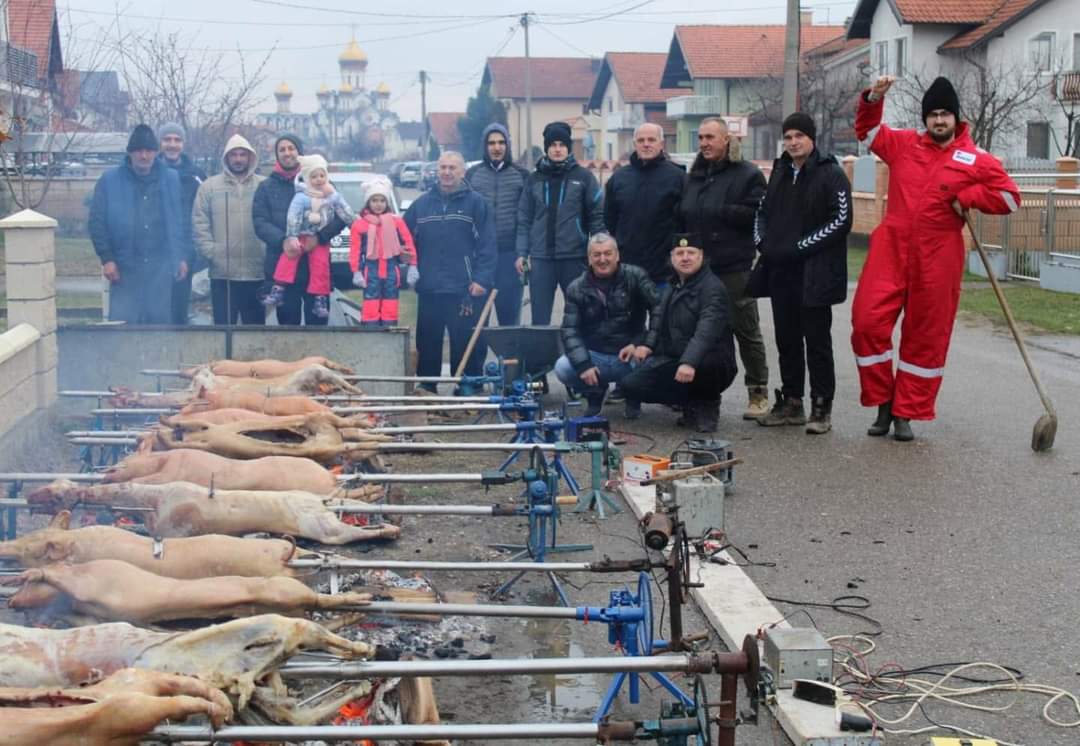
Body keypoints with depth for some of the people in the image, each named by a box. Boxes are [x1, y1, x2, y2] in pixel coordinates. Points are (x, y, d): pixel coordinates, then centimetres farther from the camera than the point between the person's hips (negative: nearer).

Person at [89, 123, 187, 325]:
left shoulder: (171, 179, 7)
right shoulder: (110, 180, 0)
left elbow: (179, 221, 10)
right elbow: (97, 222, -1)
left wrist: (181, 257, 6)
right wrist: (106, 259, -8)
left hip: (160, 268, 2)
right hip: (124, 268, -2)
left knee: (159, 323, 7)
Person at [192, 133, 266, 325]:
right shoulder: (210, 186, 6)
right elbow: (199, 223, 2)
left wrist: (270, 251, -6)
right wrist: (210, 252, -8)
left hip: (257, 272, 0)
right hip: (222, 272, 0)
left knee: (256, 325, 9)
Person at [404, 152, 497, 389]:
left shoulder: (476, 204, 1)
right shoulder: (421, 204, 12)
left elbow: (488, 245, -5)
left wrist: (482, 279, -13)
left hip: (465, 291, -3)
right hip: (428, 290, 3)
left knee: (467, 346, -1)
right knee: (427, 346, 10)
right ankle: (426, 390, 20)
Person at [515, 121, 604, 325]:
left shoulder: (583, 177, 2)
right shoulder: (535, 179, 9)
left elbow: (597, 215, 1)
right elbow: (524, 219, 10)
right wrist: (522, 253, 2)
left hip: (575, 257, -2)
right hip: (540, 258, 2)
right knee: (539, 317, 3)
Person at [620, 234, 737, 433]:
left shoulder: (712, 288, -17)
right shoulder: (672, 286, 14)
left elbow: (707, 329, -32)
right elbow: (659, 318, 16)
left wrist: (689, 362, -47)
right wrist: (648, 345, -5)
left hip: (711, 366, -8)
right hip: (673, 361, 8)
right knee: (630, 384, -9)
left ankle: (708, 403, -7)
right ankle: (693, 402, 6)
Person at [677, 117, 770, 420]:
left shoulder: (747, 174, -4)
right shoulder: (694, 176, 16)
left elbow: (756, 214, -15)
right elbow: (682, 218, 20)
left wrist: (719, 210, -16)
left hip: (734, 267, -6)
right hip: (698, 267, 6)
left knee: (746, 331, 0)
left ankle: (758, 393, 8)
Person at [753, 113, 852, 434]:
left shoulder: (831, 174, -6)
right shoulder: (780, 172, 16)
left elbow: (841, 220, -13)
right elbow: (763, 211, 24)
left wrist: (801, 247, -15)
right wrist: (762, 242, 4)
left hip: (814, 274, -6)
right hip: (780, 272, 7)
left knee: (817, 341, -1)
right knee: (787, 339, 11)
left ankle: (821, 408, 6)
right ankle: (791, 403, 20)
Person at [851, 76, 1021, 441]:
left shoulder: (976, 160, 4)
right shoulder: (903, 144, 10)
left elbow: (1010, 197, 4)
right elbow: (867, 129, 19)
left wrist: (966, 197, -4)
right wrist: (873, 99, 1)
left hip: (937, 259, -1)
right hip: (891, 250, 1)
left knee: (926, 337, 4)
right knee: (867, 321, -9)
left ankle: (906, 412, 16)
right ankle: (883, 402, 7)